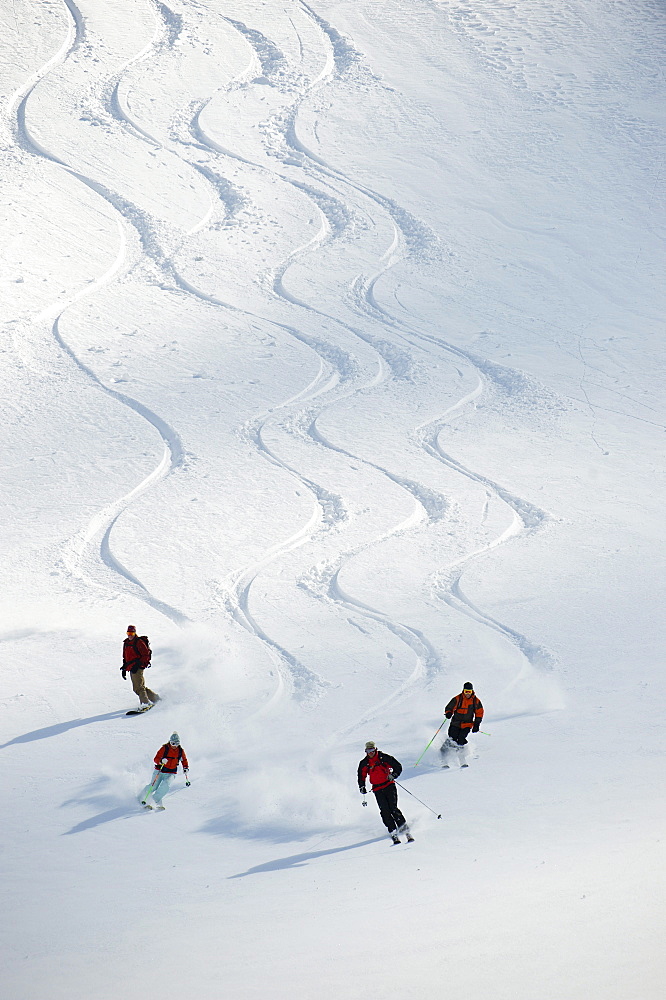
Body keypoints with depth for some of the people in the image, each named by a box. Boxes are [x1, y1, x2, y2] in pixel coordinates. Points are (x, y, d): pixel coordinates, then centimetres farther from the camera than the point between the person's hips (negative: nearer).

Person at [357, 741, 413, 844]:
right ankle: (394, 833, -11)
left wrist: (393, 775, -16)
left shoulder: (384, 758, -2)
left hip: (389, 786, -2)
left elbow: (398, 767, 1)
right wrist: (362, 787, 6)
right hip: (378, 790, 3)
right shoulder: (364, 763, 7)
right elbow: (361, 776, 21)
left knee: (393, 809, -16)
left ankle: (405, 829, -11)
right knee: (385, 812, -12)